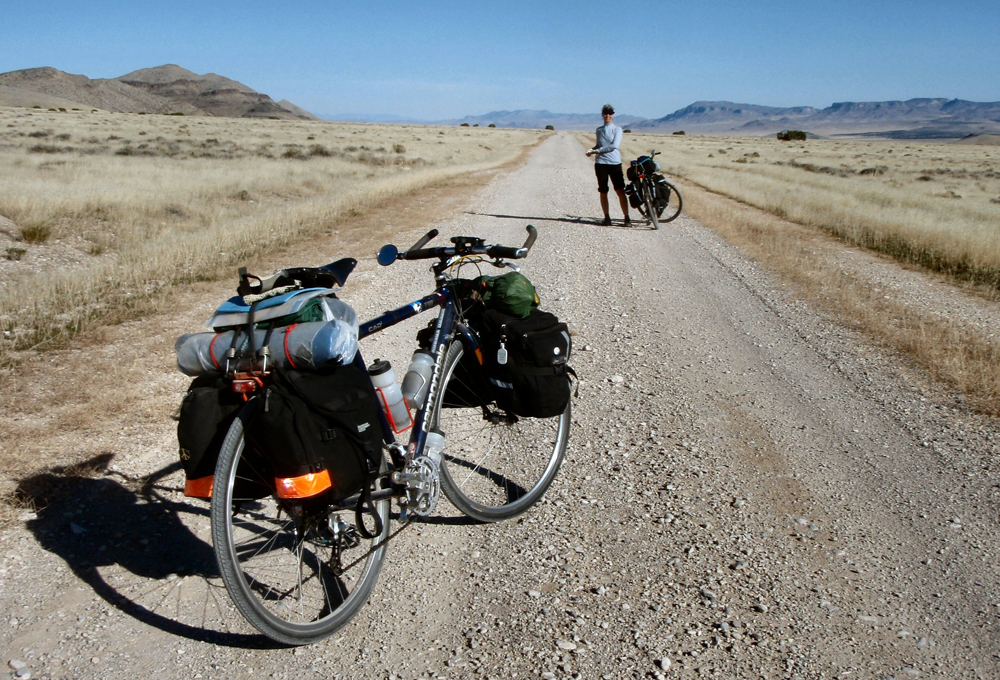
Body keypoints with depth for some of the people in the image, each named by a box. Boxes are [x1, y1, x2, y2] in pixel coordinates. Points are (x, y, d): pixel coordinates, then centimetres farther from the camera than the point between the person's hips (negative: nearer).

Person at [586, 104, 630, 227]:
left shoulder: (617, 129, 3)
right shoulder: (599, 130, 15)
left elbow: (614, 145, -10)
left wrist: (598, 150, -12)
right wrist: (592, 150, 3)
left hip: (615, 163, -3)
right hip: (601, 163, 3)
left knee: (620, 191, -7)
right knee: (603, 192, 4)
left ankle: (627, 218, -3)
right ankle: (607, 217, 14)